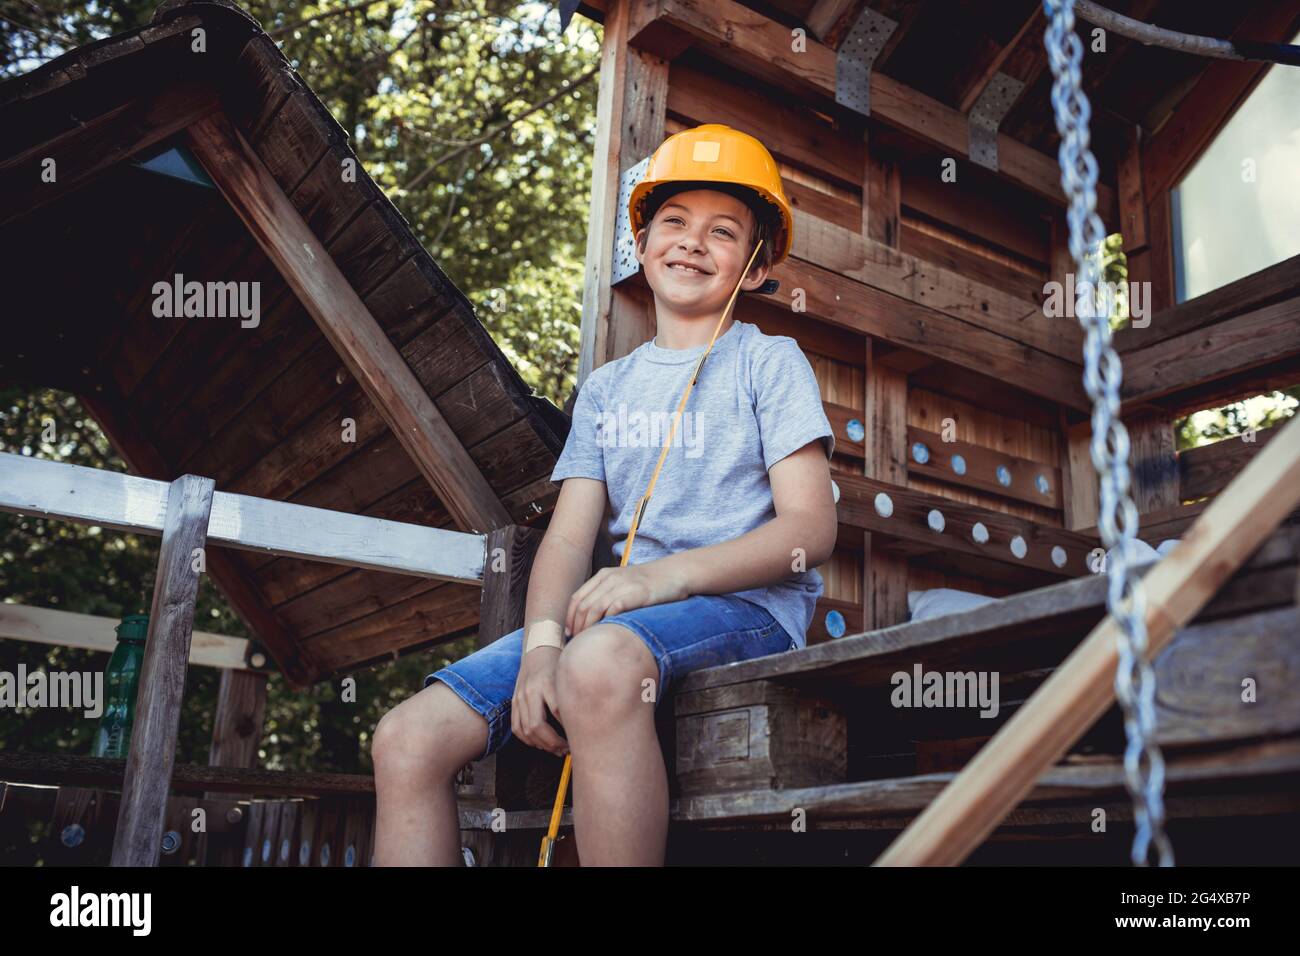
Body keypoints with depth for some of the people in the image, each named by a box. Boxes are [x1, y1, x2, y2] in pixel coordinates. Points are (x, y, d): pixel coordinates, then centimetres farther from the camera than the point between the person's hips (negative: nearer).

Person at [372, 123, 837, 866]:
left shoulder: (771, 361, 8)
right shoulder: (607, 388, 21)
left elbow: (811, 526, -4)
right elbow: (568, 537, 10)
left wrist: (666, 574, -20)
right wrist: (542, 641, -11)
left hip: (745, 605, -5)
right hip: (616, 612, 5)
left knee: (600, 660, -40)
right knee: (409, 739, -14)